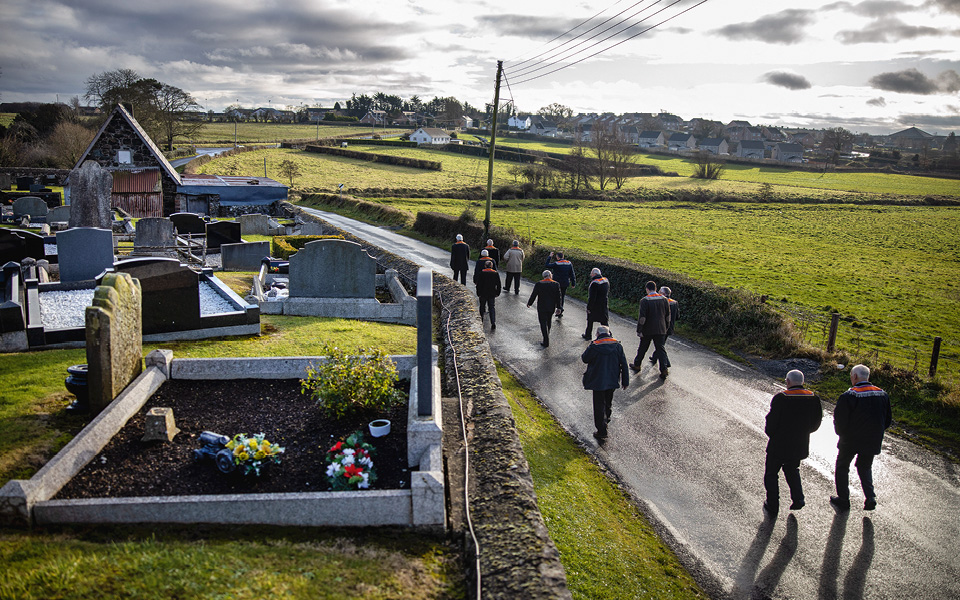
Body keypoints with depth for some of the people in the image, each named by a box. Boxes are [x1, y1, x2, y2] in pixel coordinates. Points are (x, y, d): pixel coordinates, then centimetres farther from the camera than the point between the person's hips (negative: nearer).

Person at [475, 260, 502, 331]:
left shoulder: (481, 273, -8)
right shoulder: (496, 273, -1)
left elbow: (478, 284, -7)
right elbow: (498, 285, 3)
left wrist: (478, 293, 0)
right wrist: (497, 293, 14)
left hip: (483, 293, -1)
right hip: (492, 294, 1)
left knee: (482, 306, 19)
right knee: (492, 308, 0)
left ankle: (481, 319, 36)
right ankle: (493, 323, -14)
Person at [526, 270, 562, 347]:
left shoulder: (538, 284, -11)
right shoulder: (556, 284, -7)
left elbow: (533, 295, -7)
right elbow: (558, 297, -4)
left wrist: (529, 303, 8)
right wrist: (558, 307, 4)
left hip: (542, 307, -3)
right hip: (552, 308, 3)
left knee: (543, 323, 5)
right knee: (548, 321, 25)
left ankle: (546, 341, 2)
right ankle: (547, 334, 43)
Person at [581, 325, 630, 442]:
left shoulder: (594, 347, -17)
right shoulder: (617, 345, -5)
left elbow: (584, 358, -2)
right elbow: (624, 364, -1)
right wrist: (625, 381, 7)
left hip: (598, 381, -4)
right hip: (612, 381, 5)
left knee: (599, 406, 3)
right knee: (608, 401, 28)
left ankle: (602, 431, 4)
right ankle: (606, 418, 51)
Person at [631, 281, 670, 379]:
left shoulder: (644, 300, -13)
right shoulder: (664, 299, 2)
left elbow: (642, 317, -15)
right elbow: (668, 315, 9)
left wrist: (639, 330, -9)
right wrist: (666, 327, 19)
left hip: (647, 330, -3)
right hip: (661, 330, 3)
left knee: (642, 348, 14)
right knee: (660, 349, 5)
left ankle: (637, 365, 30)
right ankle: (664, 370, -5)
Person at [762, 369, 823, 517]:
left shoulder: (781, 398, -20)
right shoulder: (814, 399, -6)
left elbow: (771, 423, -17)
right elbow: (816, 423, 3)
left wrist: (770, 433, 4)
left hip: (779, 445, -5)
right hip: (800, 446, 5)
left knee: (771, 474, 13)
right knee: (791, 469, 29)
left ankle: (773, 507, 18)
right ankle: (798, 498, 17)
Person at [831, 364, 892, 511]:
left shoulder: (848, 396, -20)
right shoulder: (882, 394, -2)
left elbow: (839, 420, -17)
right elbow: (887, 419, 7)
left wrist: (841, 433, 3)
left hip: (851, 440, -4)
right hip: (873, 441, 5)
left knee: (842, 467, 15)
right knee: (865, 467, 24)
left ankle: (843, 500, 19)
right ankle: (870, 497, 9)